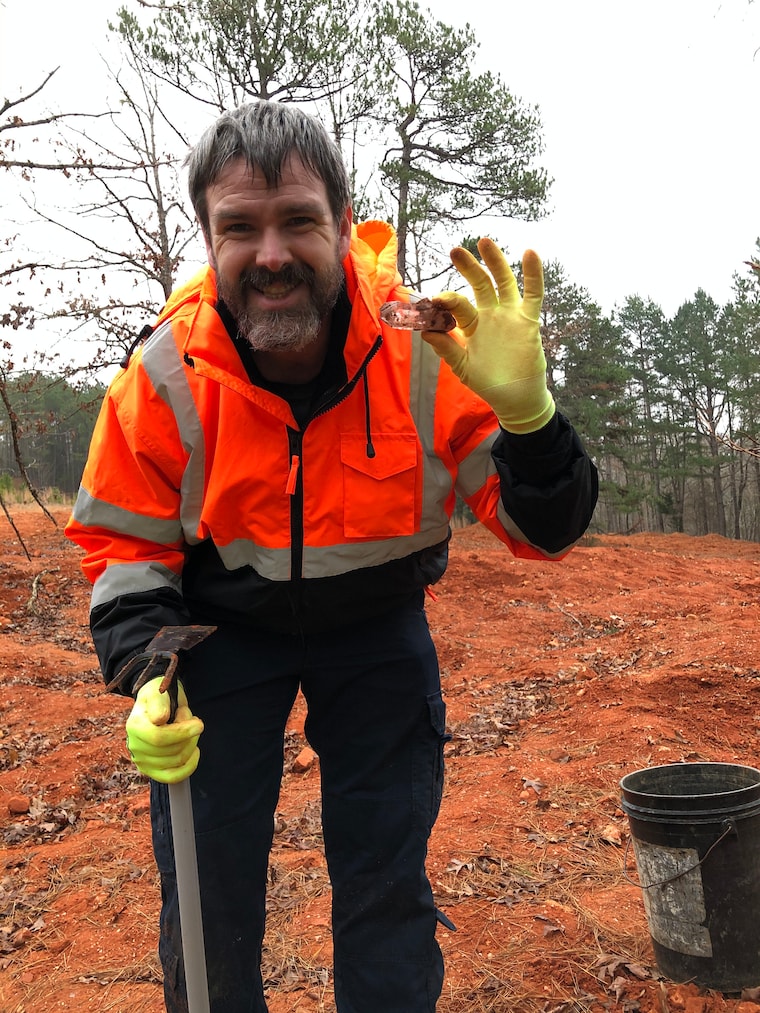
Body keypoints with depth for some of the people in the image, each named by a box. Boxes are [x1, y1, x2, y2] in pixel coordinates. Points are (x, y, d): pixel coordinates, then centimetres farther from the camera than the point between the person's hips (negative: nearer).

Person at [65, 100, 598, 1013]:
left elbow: (541, 530, -20)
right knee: (208, 884, 6)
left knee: (388, 880, 6)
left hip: (377, 620, 0)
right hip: (221, 623, 1)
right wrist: (145, 673, -20)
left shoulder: (428, 355, -23)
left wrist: (524, 412, -40)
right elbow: (121, 537, -5)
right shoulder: (165, 377, -20)